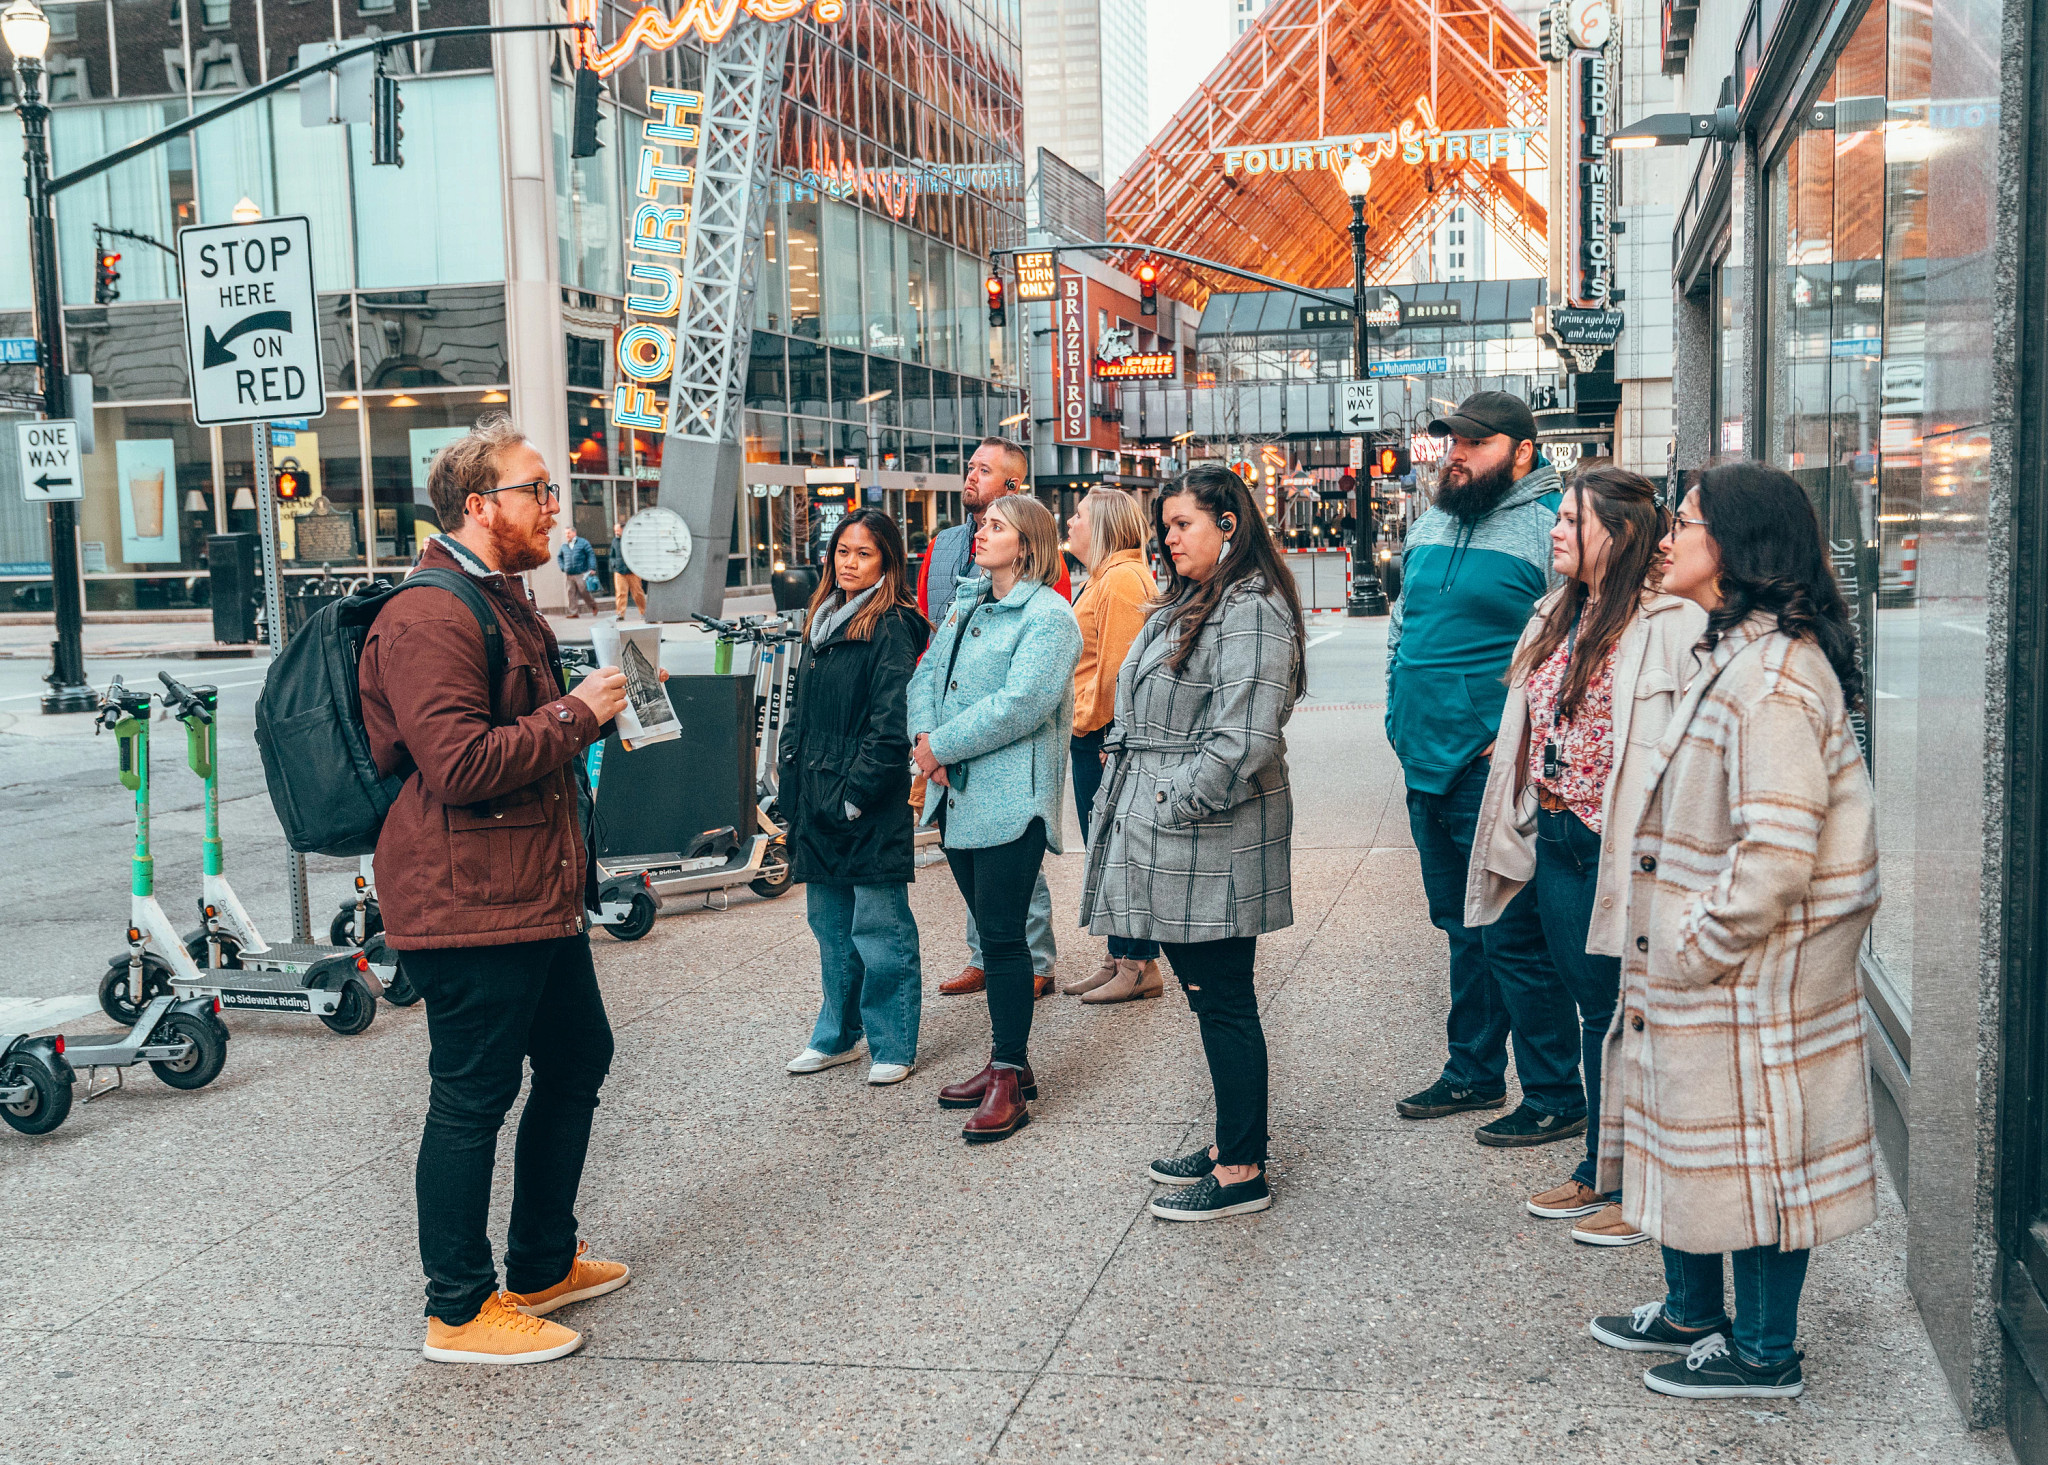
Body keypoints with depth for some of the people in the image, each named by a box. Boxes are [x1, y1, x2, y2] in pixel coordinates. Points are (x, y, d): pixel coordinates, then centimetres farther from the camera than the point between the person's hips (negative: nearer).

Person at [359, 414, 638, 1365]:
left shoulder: (508, 601, 19)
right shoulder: (428, 619, -17)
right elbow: (461, 764, -26)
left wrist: (599, 706, 14)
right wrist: (577, 714, -17)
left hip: (538, 888, 11)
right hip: (468, 902, -11)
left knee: (576, 1060, 19)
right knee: (473, 1098, -2)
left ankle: (544, 1266, 33)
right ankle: (460, 1311, 11)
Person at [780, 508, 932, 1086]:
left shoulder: (891, 630, -11)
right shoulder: (827, 622, 14)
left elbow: (890, 727, -17)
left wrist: (854, 795, -17)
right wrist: (797, 788, 13)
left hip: (869, 806, -8)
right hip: (819, 801, 8)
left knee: (879, 927, 0)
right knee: (830, 924, 16)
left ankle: (892, 1045, 10)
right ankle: (837, 1037, 28)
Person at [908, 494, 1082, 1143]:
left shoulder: (1048, 616, -10)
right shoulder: (967, 605, 16)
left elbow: (1021, 703, -20)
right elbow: (926, 675, 13)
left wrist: (943, 746, -15)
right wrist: (925, 736, -7)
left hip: (1011, 797, -8)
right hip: (957, 796, 8)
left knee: (1004, 936, -5)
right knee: (990, 933, 14)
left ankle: (1010, 1078, 3)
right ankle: (1008, 1061, 24)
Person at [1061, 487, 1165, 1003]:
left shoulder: (1121, 578, -15)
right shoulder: (1107, 577, 19)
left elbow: (1115, 664, -19)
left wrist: (1087, 718, -13)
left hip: (1103, 731, -11)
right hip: (1093, 733, 11)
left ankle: (1140, 966, 2)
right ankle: (1119, 957, 22)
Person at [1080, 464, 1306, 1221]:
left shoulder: (1251, 615, -15)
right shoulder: (1187, 604, 17)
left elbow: (1243, 740, -23)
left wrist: (1177, 803, -17)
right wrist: (1132, 803, 15)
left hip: (1212, 845, -10)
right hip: (1169, 843, 10)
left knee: (1223, 1001, -2)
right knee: (1206, 995, 16)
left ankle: (1242, 1173, 7)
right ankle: (1230, 1144, 28)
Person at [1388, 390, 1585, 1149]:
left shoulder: (1550, 527, -11)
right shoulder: (1429, 526, 14)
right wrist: (1403, 719, 15)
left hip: (1494, 773, -8)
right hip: (1427, 769, 8)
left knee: (1514, 939, -2)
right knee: (1462, 929, 18)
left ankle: (1553, 1099, 11)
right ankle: (1473, 1072, 32)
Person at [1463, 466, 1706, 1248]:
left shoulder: (1668, 625, -14)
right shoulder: (1554, 617, 12)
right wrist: (1529, 828, 16)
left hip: (1622, 850, -8)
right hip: (1558, 843, 8)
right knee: (1593, 1009, 17)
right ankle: (1599, 1170, 30)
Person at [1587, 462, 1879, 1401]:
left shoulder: (1774, 675, -22)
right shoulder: (1732, 654, 11)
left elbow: (1776, 856, -26)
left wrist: (1685, 958, -18)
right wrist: (1667, 962, 15)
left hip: (1757, 970, -10)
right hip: (1708, 962, 10)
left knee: (1756, 1147, 4)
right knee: (1697, 1135, 20)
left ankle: (1764, 1354, 20)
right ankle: (1692, 1314, 36)